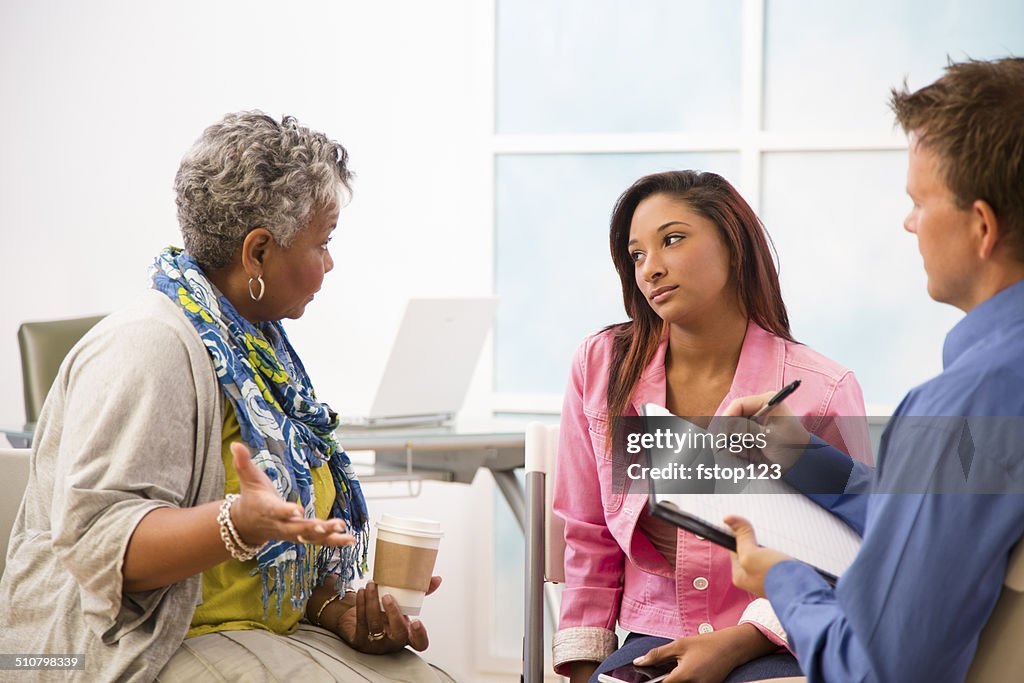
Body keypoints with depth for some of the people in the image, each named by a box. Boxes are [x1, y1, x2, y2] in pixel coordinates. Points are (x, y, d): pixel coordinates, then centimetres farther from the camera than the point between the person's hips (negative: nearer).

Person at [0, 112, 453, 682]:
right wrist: (241, 523, -36)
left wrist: (340, 609, 3)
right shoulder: (148, 347, -15)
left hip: (261, 633, 8)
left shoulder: (260, 347, 14)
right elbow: (95, 539, -24)